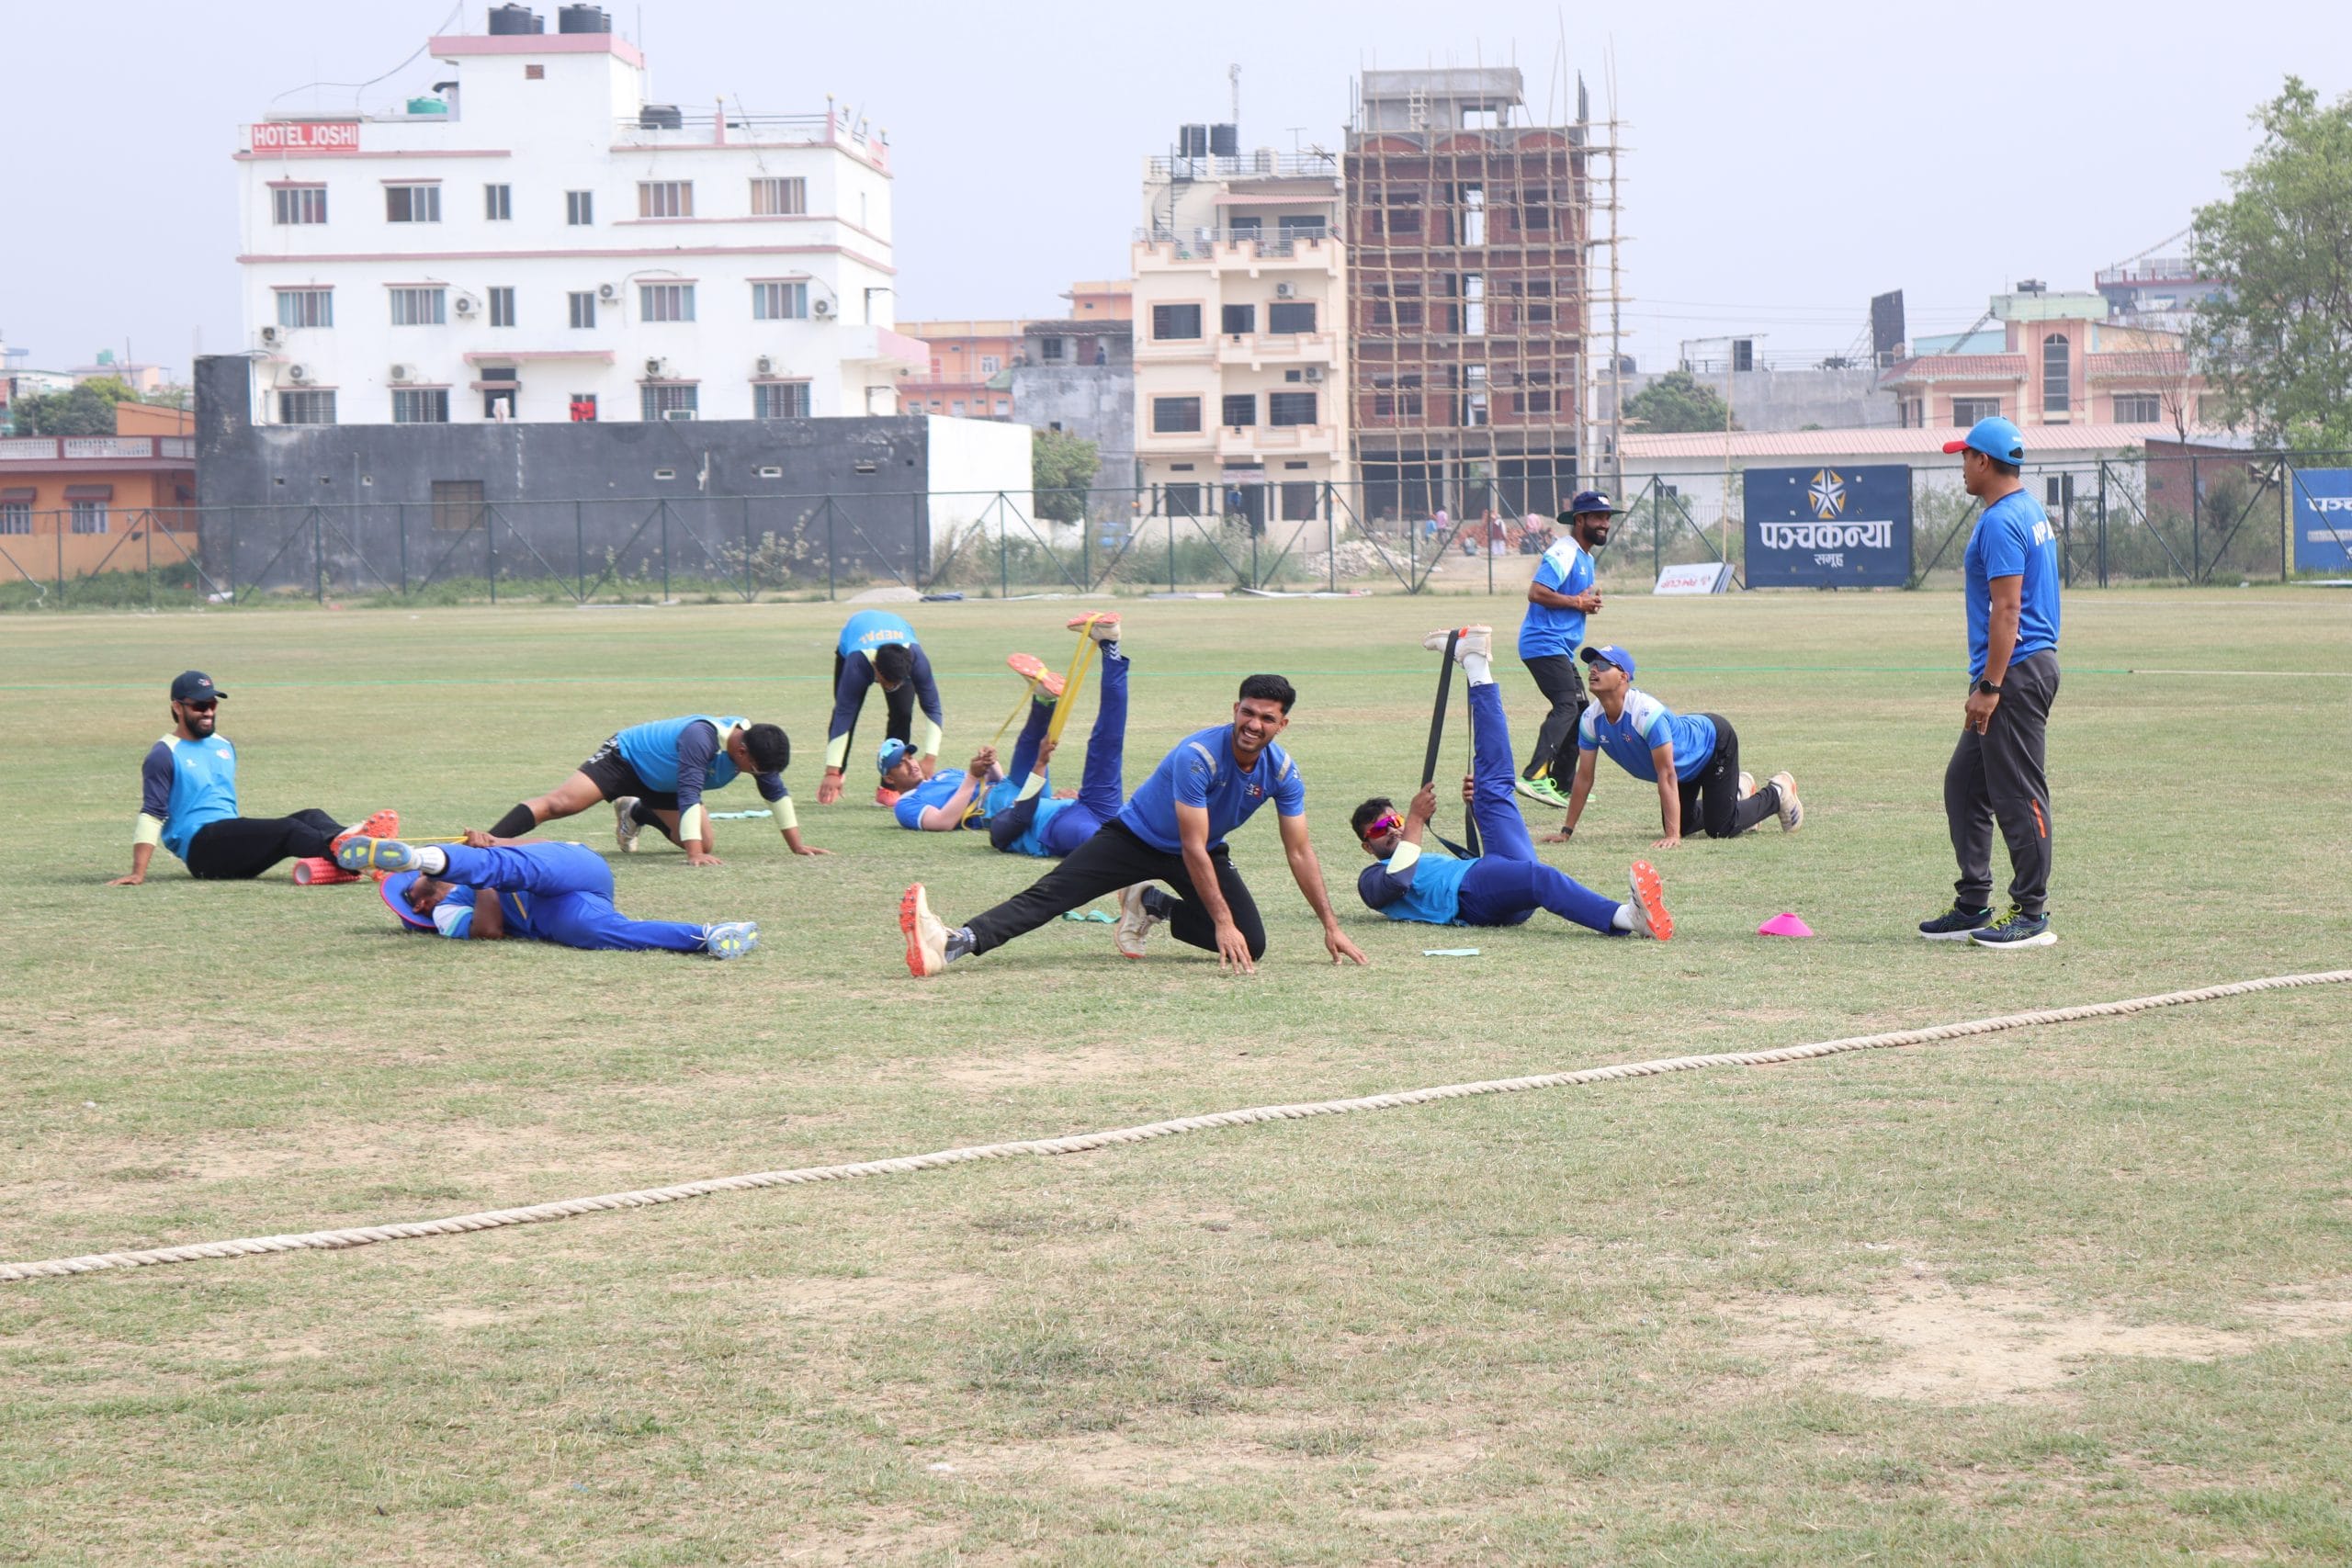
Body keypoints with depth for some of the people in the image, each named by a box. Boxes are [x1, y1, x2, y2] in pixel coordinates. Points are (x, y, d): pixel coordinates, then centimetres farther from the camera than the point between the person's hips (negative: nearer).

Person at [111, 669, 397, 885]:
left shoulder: (225, 746, 22)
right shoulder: (164, 755, -2)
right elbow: (151, 816, -10)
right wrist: (138, 874, -18)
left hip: (232, 845, 8)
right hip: (201, 846, -8)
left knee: (310, 817, -15)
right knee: (286, 828, -30)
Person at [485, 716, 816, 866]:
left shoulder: (756, 744, -16)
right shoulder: (701, 737, -40)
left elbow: (776, 791, -2)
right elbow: (689, 794, -44)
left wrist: (797, 844, -1)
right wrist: (694, 854, -49)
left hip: (662, 783, 8)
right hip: (625, 757, -8)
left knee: (703, 843, 0)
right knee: (559, 804, -24)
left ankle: (635, 813, 26)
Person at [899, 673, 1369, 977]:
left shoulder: (1282, 772, -15)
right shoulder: (1198, 756, -32)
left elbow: (1300, 853, -7)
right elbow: (1193, 849, -33)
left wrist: (1330, 925, -10)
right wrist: (1223, 922, -36)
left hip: (1205, 852, 5)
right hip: (1136, 838, -5)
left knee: (1252, 945, -13)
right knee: (1049, 894, -22)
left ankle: (1154, 908, 9)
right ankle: (953, 944, -39)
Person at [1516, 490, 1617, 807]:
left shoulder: (1587, 558, 19)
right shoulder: (1563, 553, -14)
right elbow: (1536, 592, -24)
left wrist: (1589, 601, 8)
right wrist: (1577, 602, -17)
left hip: (1562, 649, 11)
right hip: (1544, 643, -11)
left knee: (1579, 710, 16)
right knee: (1567, 706, -24)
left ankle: (1561, 784, 23)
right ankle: (1535, 776, -36)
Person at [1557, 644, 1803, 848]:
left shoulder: (1647, 713, -41)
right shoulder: (1591, 720, -20)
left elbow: (1667, 776, -40)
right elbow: (1584, 777, -11)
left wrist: (1672, 836, -41)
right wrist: (1566, 831, -11)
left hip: (1714, 739, -7)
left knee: (1720, 829, -8)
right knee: (1680, 824, 17)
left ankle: (1777, 794, 20)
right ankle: (1738, 791, 43)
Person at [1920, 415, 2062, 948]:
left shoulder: (2001, 521, -16)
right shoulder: (2032, 512, 17)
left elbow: (2007, 610, -21)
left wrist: (1989, 687, -22)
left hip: (2015, 671, -11)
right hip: (2028, 668, 11)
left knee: (2018, 795, -6)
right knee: (1964, 784, 14)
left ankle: (2031, 915, -1)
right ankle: (1973, 906, 18)